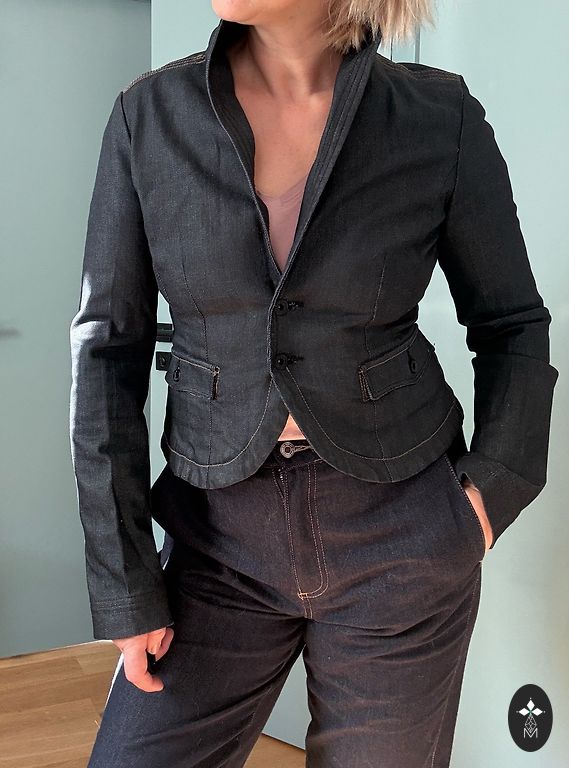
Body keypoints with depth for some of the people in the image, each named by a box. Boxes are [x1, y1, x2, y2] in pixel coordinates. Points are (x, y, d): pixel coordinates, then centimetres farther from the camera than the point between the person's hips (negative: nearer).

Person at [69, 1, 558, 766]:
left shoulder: (441, 117, -6)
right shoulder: (150, 115, -4)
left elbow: (512, 324, 6)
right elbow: (108, 349, -3)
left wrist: (495, 485, -7)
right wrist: (125, 582, -5)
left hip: (400, 539, 0)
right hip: (222, 538, 1)